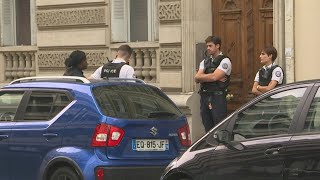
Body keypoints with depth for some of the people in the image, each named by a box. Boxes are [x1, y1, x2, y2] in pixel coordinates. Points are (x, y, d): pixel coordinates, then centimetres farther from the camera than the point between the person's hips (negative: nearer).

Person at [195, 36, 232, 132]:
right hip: (205, 98, 7)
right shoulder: (205, 62, 17)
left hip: (218, 98, -7)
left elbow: (214, 77, -16)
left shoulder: (225, 61, -3)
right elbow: (197, 78, 3)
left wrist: (203, 76, 0)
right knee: (208, 128, 9)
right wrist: (211, 76, -8)